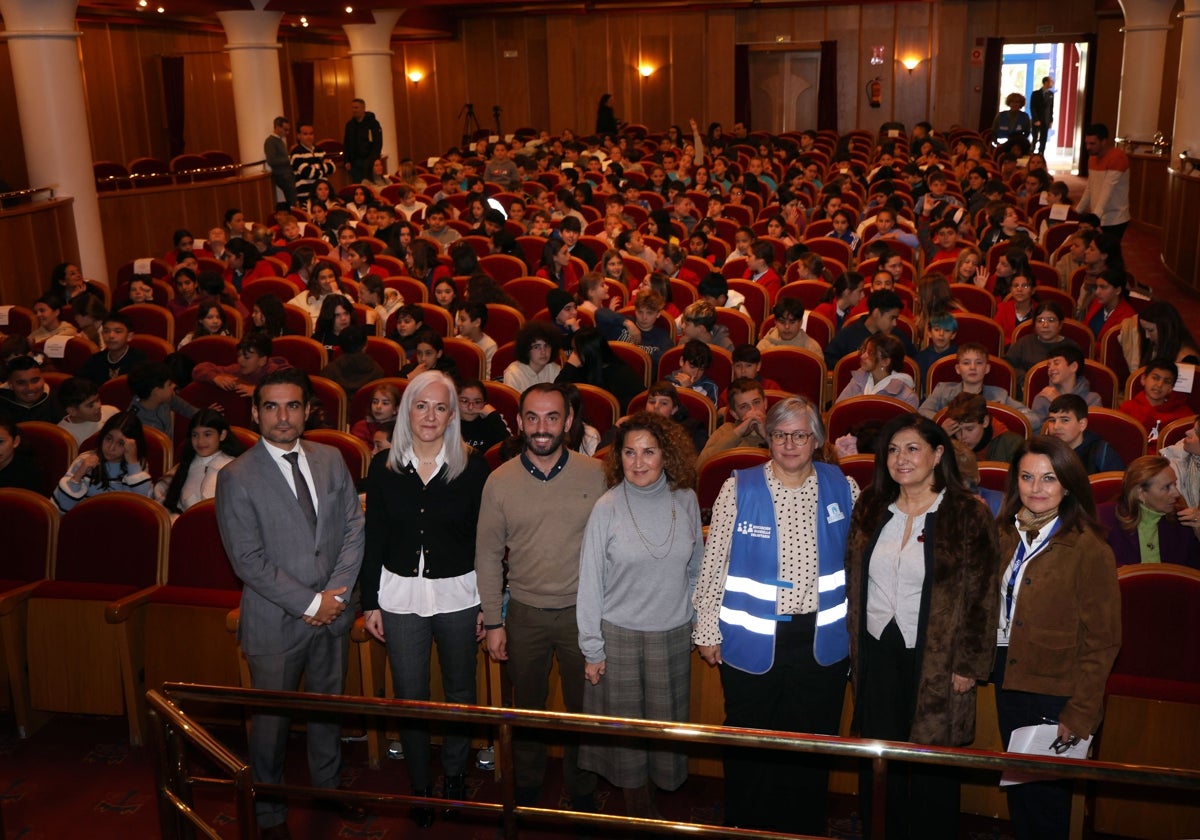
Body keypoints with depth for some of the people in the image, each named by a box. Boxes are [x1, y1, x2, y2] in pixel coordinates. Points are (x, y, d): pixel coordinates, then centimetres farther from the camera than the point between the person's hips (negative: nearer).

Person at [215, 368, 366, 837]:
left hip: (333, 613, 4)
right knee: (272, 720, 10)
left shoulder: (331, 460, 2)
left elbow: (353, 529, 3)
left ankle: (328, 786, 43)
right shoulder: (237, 478, -13)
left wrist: (337, 593, -9)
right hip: (276, 621, -4)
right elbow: (249, 560, -15)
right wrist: (309, 603, -16)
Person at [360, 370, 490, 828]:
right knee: (409, 697, 9)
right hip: (401, 596, 1)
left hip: (457, 596, -1)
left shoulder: (473, 466, -8)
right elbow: (373, 538, 2)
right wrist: (370, 601, 2)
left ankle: (455, 773, 37)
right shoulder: (384, 466, -3)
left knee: (460, 691, 15)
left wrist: (489, 603, -4)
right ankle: (420, 785, 29)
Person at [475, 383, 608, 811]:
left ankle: (581, 790, 35)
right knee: (526, 709, 18)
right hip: (524, 613, 1)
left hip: (582, 611, -1)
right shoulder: (500, 481, -6)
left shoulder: (595, 475, -9)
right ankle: (527, 787, 39)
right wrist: (493, 622, 0)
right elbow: (487, 555, 1)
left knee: (583, 708, 13)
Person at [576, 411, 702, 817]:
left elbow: (696, 569, 7)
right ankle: (637, 803, 29)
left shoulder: (686, 501, -3)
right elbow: (590, 582, -6)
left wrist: (698, 625, 9)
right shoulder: (607, 508, -11)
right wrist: (592, 648, -5)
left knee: (666, 722, 12)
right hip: (619, 635, -2)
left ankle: (659, 787, 32)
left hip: (673, 634, 2)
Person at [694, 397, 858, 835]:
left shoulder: (843, 489, -1)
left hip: (821, 639, 2)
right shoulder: (738, 489, -6)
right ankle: (745, 827, 33)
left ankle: (804, 828, 33)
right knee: (749, 747, 13)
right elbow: (713, 565, -3)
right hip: (751, 637, -1)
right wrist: (707, 631, -2)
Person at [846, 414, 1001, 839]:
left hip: (935, 661, -4)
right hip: (876, 656, 4)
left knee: (932, 772, 6)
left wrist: (969, 664, -10)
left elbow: (981, 596, -8)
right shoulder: (870, 510, 6)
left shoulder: (968, 515, -8)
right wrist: (853, 644, 9)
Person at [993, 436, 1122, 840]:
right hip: (1009, 681, 6)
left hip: (1055, 695, -5)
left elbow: (1102, 642, -13)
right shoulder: (1006, 536, 5)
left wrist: (1079, 714, -16)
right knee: (1018, 795, 18)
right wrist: (992, 667, 3)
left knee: (1044, 799, 9)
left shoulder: (1089, 549, -14)